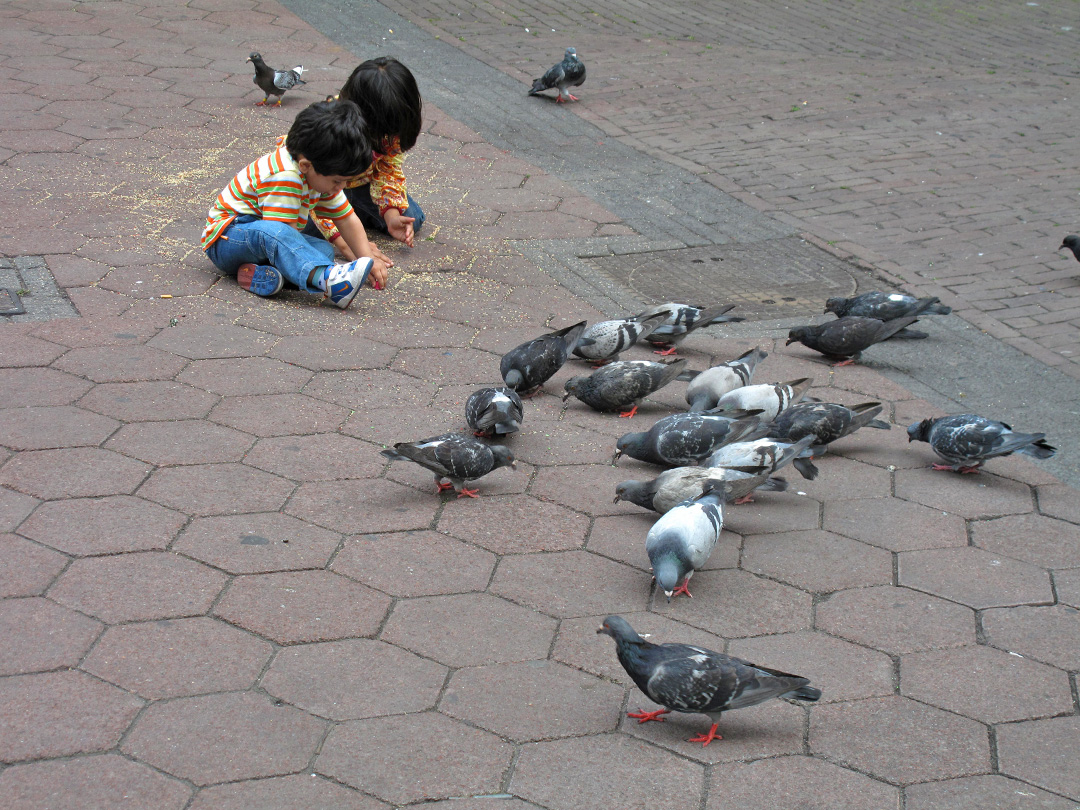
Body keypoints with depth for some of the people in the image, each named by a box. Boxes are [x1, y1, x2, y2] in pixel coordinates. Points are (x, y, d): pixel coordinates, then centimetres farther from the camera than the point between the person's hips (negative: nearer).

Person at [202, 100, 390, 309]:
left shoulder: (320, 174, 2)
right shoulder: (284, 176, -29)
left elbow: (347, 220, 6)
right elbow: (282, 231, -30)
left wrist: (368, 260, -6)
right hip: (225, 239, -10)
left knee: (325, 249, -11)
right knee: (271, 231, -42)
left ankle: (260, 273, -32)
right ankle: (328, 279, -64)